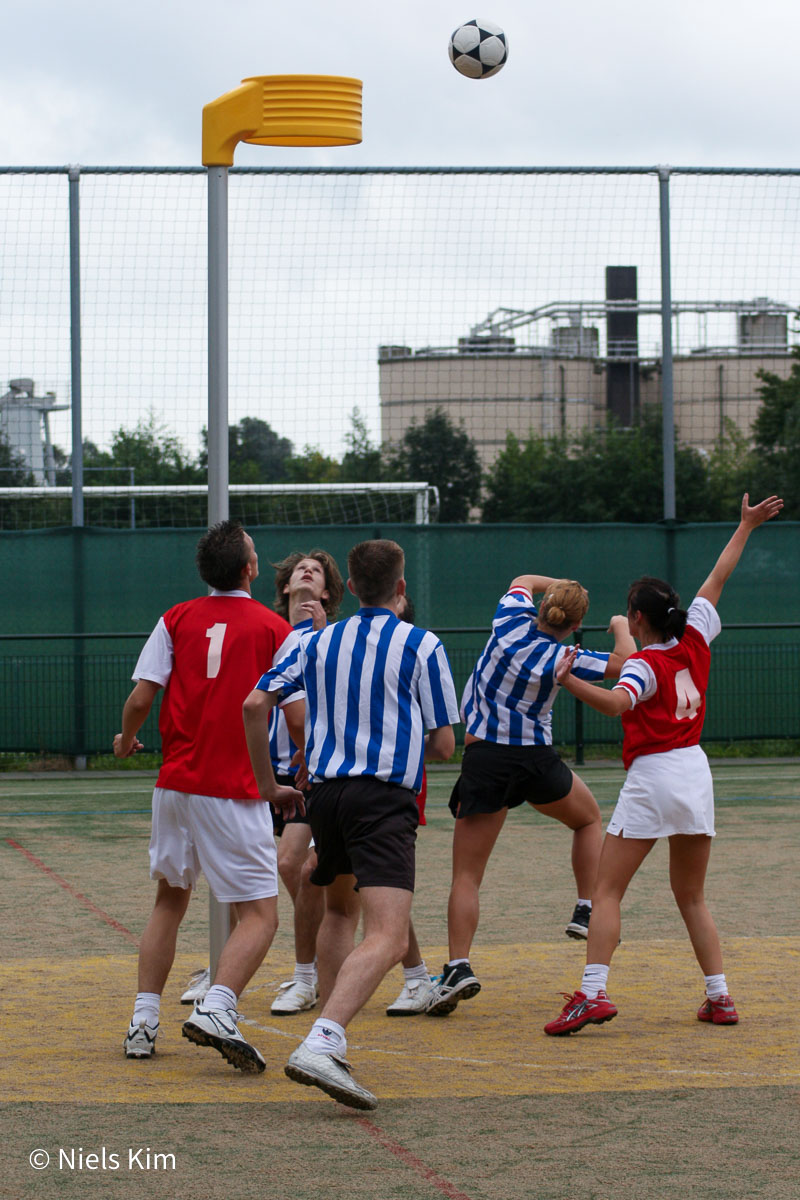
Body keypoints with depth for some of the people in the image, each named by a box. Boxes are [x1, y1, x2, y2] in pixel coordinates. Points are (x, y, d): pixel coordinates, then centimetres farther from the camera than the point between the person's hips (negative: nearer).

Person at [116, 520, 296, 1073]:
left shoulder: (177, 620, 5)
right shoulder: (274, 628, -2)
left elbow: (141, 699, 0)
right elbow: (296, 717, -4)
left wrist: (126, 740, 21)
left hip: (175, 784, 4)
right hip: (235, 791, -4)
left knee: (170, 900, 20)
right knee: (260, 914, -2)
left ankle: (144, 1020, 14)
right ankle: (216, 1010, -24)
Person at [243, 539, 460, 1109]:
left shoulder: (319, 643, 13)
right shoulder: (422, 646, 1)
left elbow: (256, 704, 7)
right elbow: (444, 746, 1)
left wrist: (268, 784, 17)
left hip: (325, 792, 6)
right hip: (386, 799, -6)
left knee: (339, 910, 30)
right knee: (388, 938, -17)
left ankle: (330, 1038, 30)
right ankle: (321, 1045, -37)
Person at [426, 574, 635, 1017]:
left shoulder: (512, 620, -5)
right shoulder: (561, 659, -11)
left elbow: (521, 581, 18)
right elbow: (624, 663, -6)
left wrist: (557, 584, 29)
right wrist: (622, 628, 12)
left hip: (483, 759, 1)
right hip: (536, 759, -1)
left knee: (466, 875, 1)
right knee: (588, 818, 31)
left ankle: (458, 967, -14)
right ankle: (587, 911, 21)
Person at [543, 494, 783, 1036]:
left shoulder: (645, 664, -10)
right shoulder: (695, 640, 6)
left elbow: (617, 702, -32)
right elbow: (718, 578, 17)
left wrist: (570, 682, -43)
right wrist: (747, 526, 26)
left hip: (652, 778, -6)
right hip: (696, 773, 6)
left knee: (608, 890, -5)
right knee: (692, 897, 16)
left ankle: (593, 992, -18)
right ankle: (719, 996, 9)